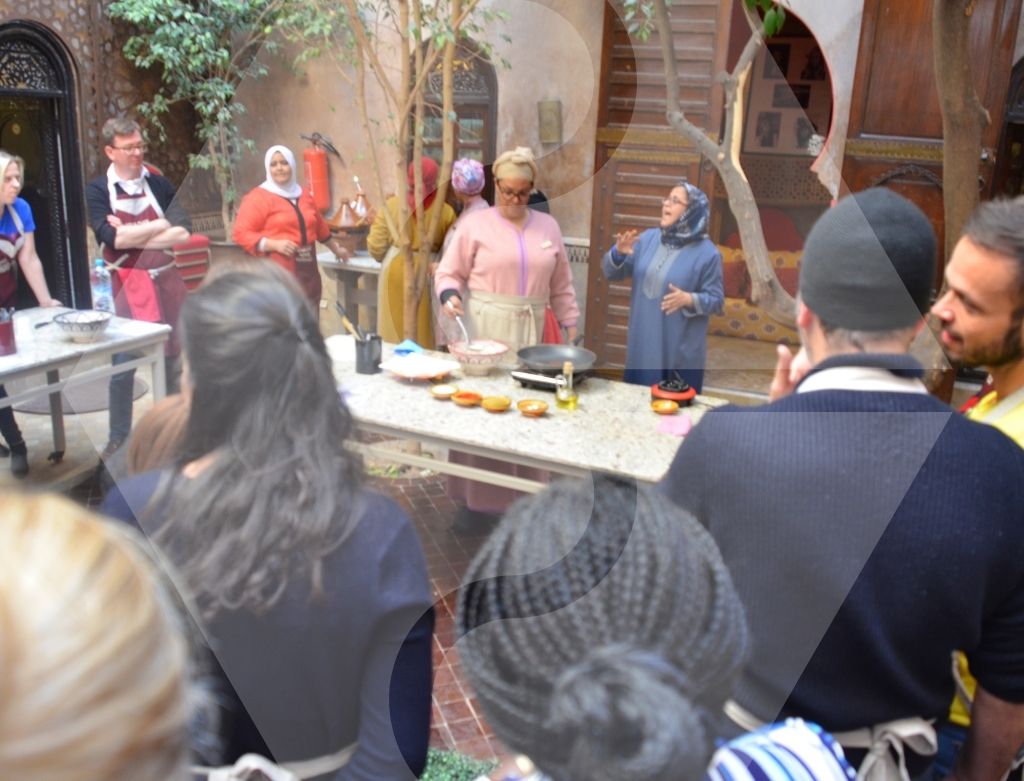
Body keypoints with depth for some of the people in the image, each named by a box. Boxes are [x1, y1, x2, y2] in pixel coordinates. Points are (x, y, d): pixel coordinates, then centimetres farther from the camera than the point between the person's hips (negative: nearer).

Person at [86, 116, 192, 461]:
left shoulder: (159, 184, 3)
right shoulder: (98, 190, -3)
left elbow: (184, 232, -10)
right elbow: (111, 238, -17)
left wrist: (131, 234, -16)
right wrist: (160, 226, -12)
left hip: (165, 281, 2)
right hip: (125, 286, -2)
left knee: (173, 360, 12)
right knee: (123, 365, 2)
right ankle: (118, 439, 14)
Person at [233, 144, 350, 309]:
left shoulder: (304, 195, 18)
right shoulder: (258, 197, -3)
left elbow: (320, 227, 32)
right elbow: (241, 233, -9)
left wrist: (336, 249, 42)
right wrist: (274, 244, -18)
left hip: (307, 272, 7)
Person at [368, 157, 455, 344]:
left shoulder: (391, 205, -6)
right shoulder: (445, 212, -10)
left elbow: (376, 247, -3)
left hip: (395, 271, 1)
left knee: (394, 331, 11)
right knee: (424, 333, 10)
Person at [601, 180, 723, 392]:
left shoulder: (707, 253, -10)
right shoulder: (648, 238, 4)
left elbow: (715, 299, -8)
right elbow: (612, 273, 6)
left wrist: (688, 299, -26)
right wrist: (619, 253, -15)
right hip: (642, 346, 5)